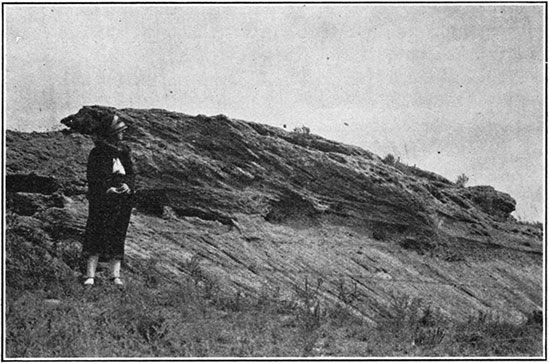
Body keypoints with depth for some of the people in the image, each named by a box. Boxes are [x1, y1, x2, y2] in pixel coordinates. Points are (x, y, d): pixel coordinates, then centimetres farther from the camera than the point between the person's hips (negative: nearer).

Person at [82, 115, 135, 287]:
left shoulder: (124, 151, 13)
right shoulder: (97, 153, -2)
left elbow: (131, 173, 14)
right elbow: (92, 177, -6)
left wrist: (127, 185, -7)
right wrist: (106, 188, -18)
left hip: (122, 200, 5)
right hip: (102, 200, -5)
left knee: (118, 236, 4)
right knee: (96, 234, -8)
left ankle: (115, 274, 6)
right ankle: (90, 275, -7)